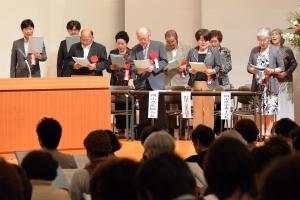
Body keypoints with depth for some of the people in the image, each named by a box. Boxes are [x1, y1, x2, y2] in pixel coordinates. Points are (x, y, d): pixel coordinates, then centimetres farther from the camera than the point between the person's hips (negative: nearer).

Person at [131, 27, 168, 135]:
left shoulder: (159, 45, 5)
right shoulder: (135, 49, 12)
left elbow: (164, 61, 1)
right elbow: (132, 65, 8)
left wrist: (153, 68, -14)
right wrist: (137, 70, -14)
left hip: (156, 83, -2)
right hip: (142, 84, 3)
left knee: (160, 111, -5)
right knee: (143, 112, 4)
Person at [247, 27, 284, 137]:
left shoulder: (275, 51, 0)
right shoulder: (254, 51, 10)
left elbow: (281, 68, 1)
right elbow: (248, 66, 11)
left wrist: (272, 71, -16)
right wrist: (252, 70, -11)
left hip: (271, 85, -3)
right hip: (258, 85, 3)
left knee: (270, 109, -5)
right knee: (258, 109, 1)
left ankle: (268, 132, 1)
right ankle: (261, 132, 8)